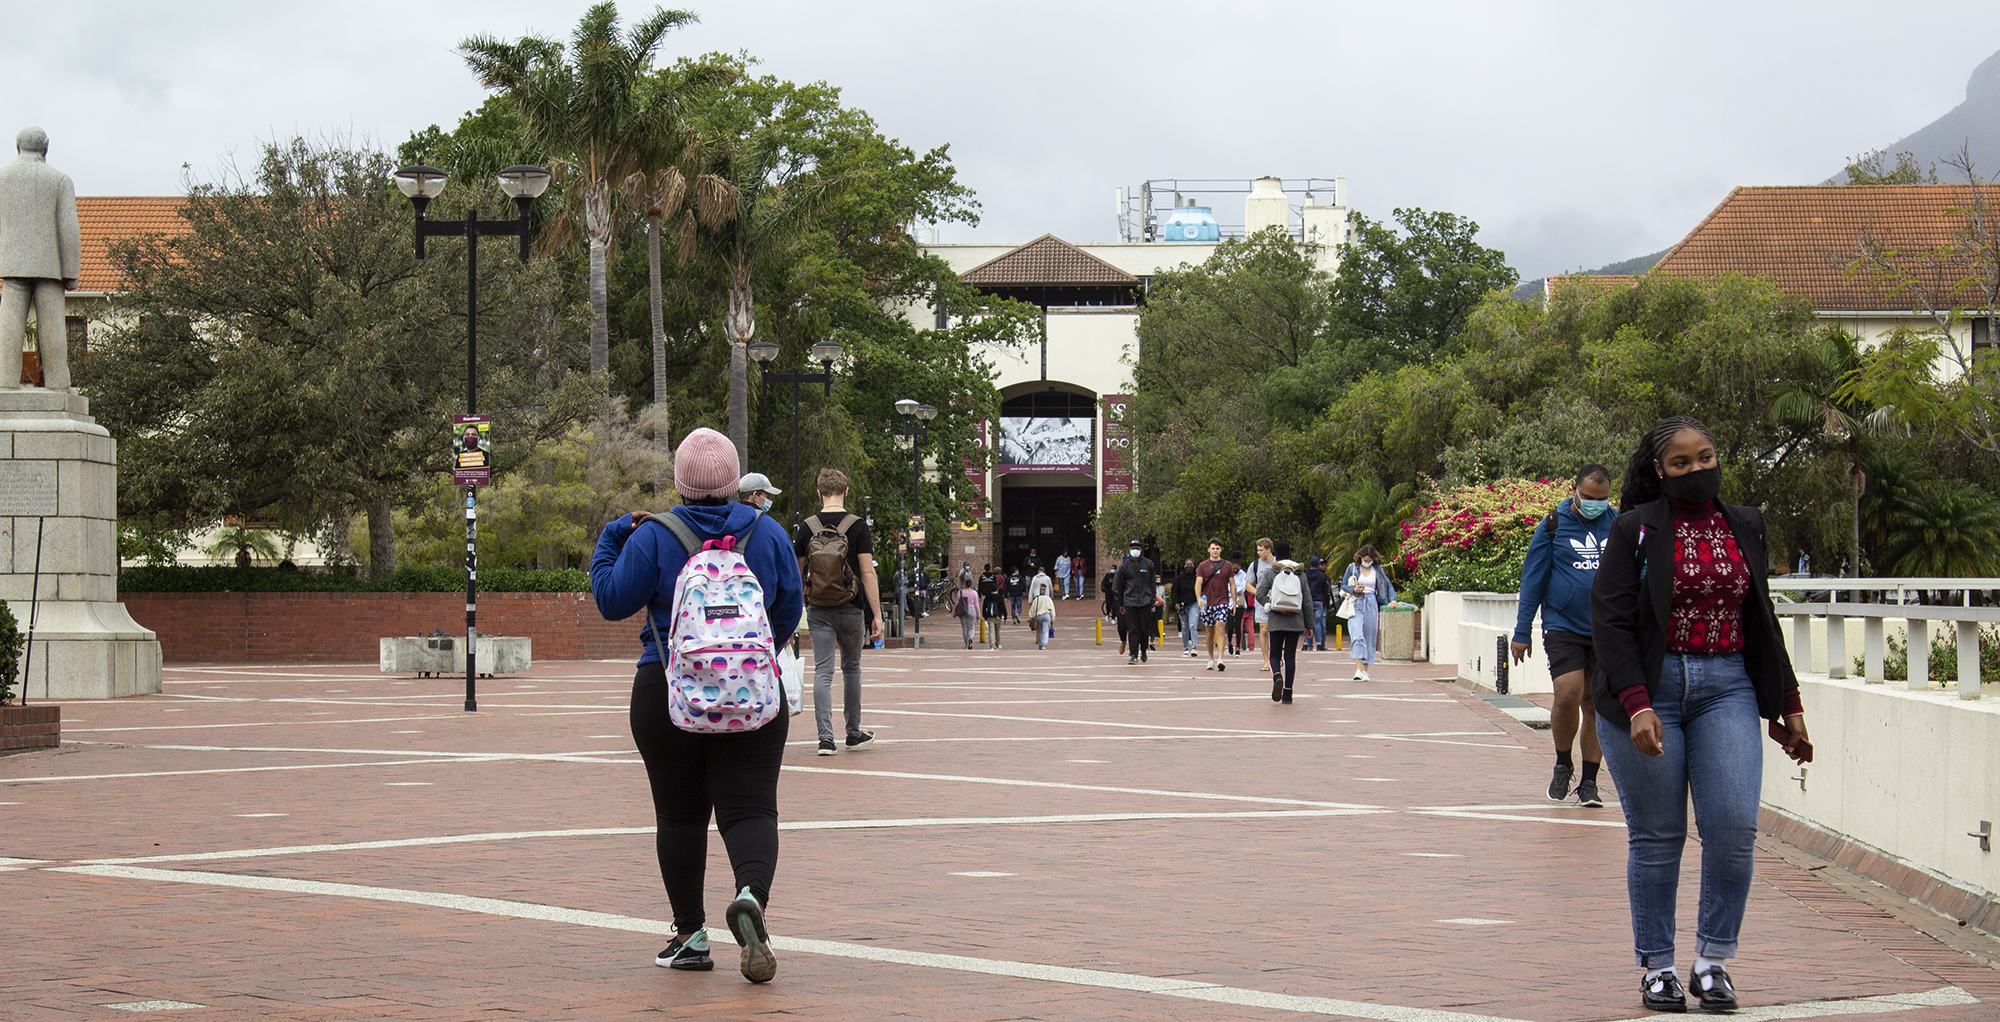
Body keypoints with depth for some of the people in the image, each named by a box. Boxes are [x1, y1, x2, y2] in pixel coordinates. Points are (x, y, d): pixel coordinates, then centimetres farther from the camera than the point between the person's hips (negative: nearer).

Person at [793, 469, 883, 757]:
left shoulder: (806, 528, -1)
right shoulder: (858, 527, -6)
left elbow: (796, 574, 6)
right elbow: (868, 573, -10)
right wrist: (877, 615, -8)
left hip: (818, 611, 1)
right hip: (851, 611, -1)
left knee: (823, 671, 2)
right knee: (851, 669, 16)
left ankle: (825, 736, -9)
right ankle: (853, 733, 27)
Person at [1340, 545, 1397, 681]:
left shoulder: (1378, 570, 7)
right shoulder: (1352, 568, 2)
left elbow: (1388, 585, 11)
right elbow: (1343, 585, 7)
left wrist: (1393, 599, -5)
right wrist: (1353, 590, -13)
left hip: (1371, 605, 2)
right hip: (1356, 604, -2)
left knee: (1370, 638, 4)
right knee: (1357, 636, -17)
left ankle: (1365, 671, 11)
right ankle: (1358, 670, -24)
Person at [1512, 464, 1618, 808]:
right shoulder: (1553, 525, 1)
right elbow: (1532, 580, 4)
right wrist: (1521, 632, 2)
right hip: (1563, 626, -2)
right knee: (1569, 694, -15)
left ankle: (1589, 781, 12)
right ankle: (1563, 764, 8)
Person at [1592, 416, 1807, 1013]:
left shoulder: (1745, 527, 12)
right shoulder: (1635, 529, -2)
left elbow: (1762, 623, 20)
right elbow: (1610, 621, -8)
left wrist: (1788, 704, 17)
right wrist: (1636, 705, -19)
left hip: (1726, 688, 3)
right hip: (1649, 689, -3)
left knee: (1734, 829, -9)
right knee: (1657, 836, 1)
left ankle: (1712, 962, 6)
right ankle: (1657, 966, 13)